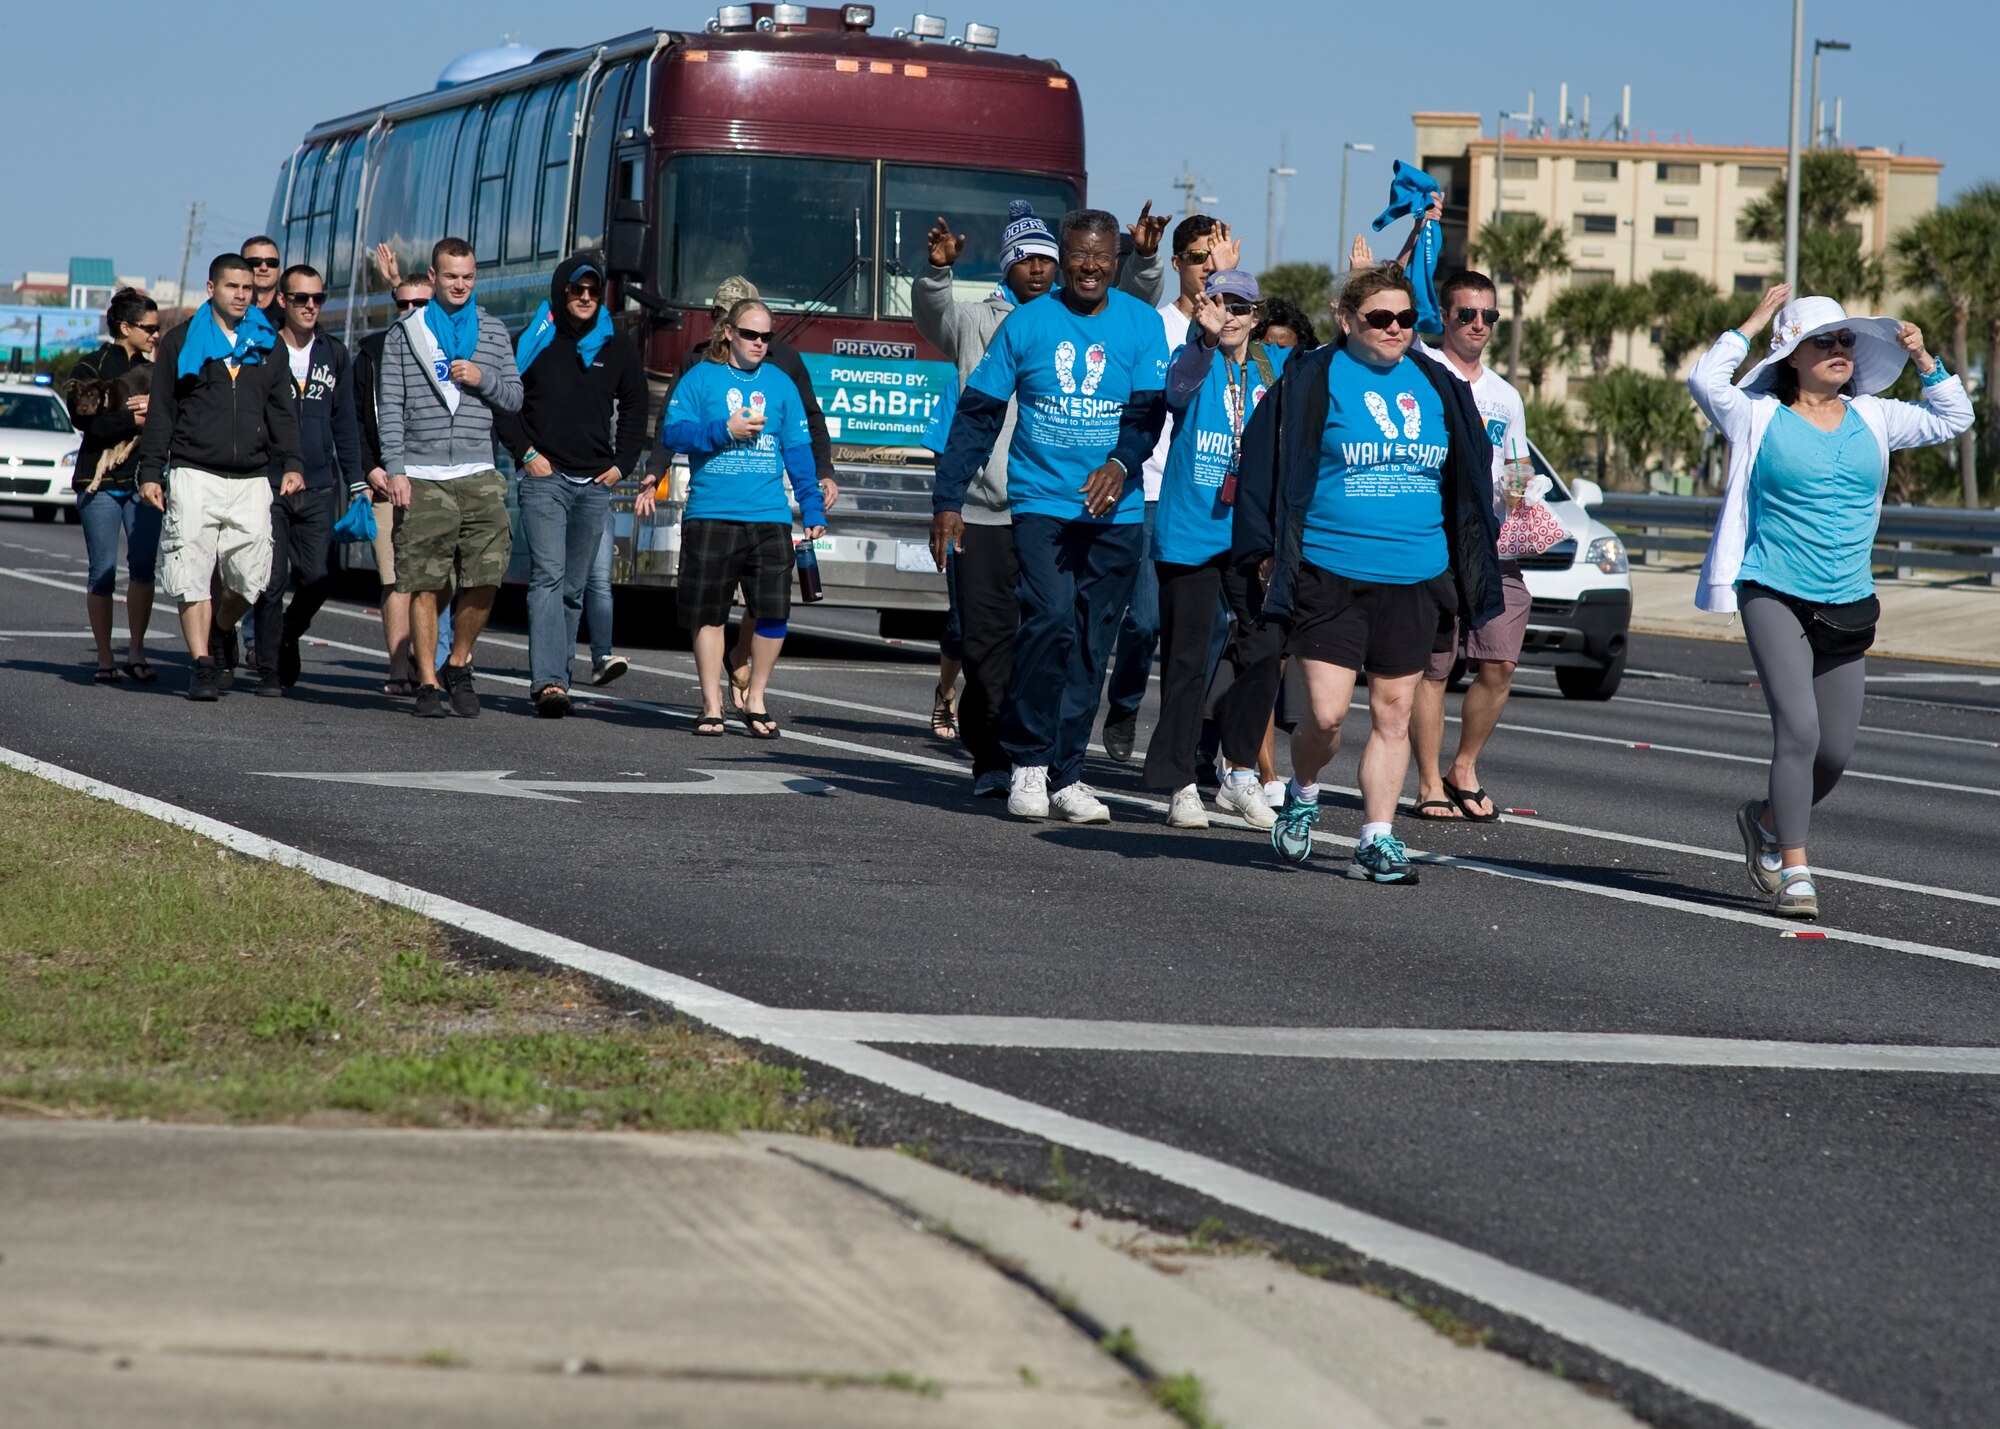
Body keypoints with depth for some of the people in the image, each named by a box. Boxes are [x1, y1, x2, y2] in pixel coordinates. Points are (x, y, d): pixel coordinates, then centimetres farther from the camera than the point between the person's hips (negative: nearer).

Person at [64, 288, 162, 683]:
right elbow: (85, 420, -13)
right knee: (103, 572, -1)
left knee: (144, 565, -8)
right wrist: (135, 419, -15)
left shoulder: (152, 369, 15)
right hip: (100, 481, -3)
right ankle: (104, 658, 5)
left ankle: (136, 651, 0)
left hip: (142, 480, 3)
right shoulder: (90, 368, 1)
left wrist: (156, 408, -11)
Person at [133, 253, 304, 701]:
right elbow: (160, 412, 7)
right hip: (194, 477, -2)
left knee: (249, 579, -2)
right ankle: (202, 663, -5)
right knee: (193, 578, -8)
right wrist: (150, 472, 0)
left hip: (251, 480, 2)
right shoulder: (182, 343, 7)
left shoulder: (266, 346, 15)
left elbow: (281, 412, 17)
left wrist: (291, 463, 3)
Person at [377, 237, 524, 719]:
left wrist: (483, 379, -7)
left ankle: (458, 665, 15)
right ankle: (427, 683, 5)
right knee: (425, 585, -2)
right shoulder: (405, 333, 7)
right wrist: (395, 470, -5)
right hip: (421, 478, -2)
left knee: (486, 580, -6)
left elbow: (514, 398, 14)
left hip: (479, 476, 2)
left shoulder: (493, 332, 13)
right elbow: (390, 406, 3)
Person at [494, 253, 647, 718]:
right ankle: (548, 680, -25)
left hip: (595, 486, 4)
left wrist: (622, 463, 10)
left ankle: (555, 677, 12)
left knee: (574, 588, 6)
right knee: (548, 577, -16)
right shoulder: (535, 342, 2)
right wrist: (525, 452, -6)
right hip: (544, 479, -4)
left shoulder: (618, 349, 11)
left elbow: (634, 409, 21)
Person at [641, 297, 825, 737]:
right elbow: (672, 432, -1)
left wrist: (813, 508, 7)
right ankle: (711, 705, 12)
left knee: (772, 612, -5)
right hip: (710, 515, -2)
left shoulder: (781, 384, 13)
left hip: (768, 518, 2)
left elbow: (799, 452, 12)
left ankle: (755, 700, 11)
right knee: (709, 613, 2)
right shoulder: (699, 378, 6)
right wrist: (723, 430, -11)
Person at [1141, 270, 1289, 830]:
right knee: (1186, 661, 0)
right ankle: (1181, 784, 6)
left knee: (1263, 654, 3)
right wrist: (1206, 337, -47)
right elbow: (1180, 384, -26)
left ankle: (1242, 773, 18)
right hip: (1190, 533, -4)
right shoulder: (1192, 358, -4)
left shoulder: (1277, 366, 9)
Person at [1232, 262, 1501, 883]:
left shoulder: (1438, 387, 10)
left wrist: (1469, 576, 18)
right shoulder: (1312, 381, -3)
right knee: (1325, 713, -8)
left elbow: (1469, 483, 19)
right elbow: (1267, 468, -1)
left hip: (1415, 581, 4)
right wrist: (1270, 552, -5)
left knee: (1393, 714, 4)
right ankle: (1302, 796, 21)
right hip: (1328, 575, -4)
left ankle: (1377, 839, 9)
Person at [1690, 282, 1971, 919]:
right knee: (1798, 728, -19)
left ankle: (1767, 819, 33)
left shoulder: (1872, 419, 12)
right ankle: (1794, 872, -13)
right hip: (1774, 597, -5)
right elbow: (1706, 379, -15)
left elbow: (1953, 418, 20)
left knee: (1837, 747, 5)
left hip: (1847, 606, 5)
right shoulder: (1761, 418, 0)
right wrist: (1754, 323, -6)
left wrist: (1923, 360, 7)